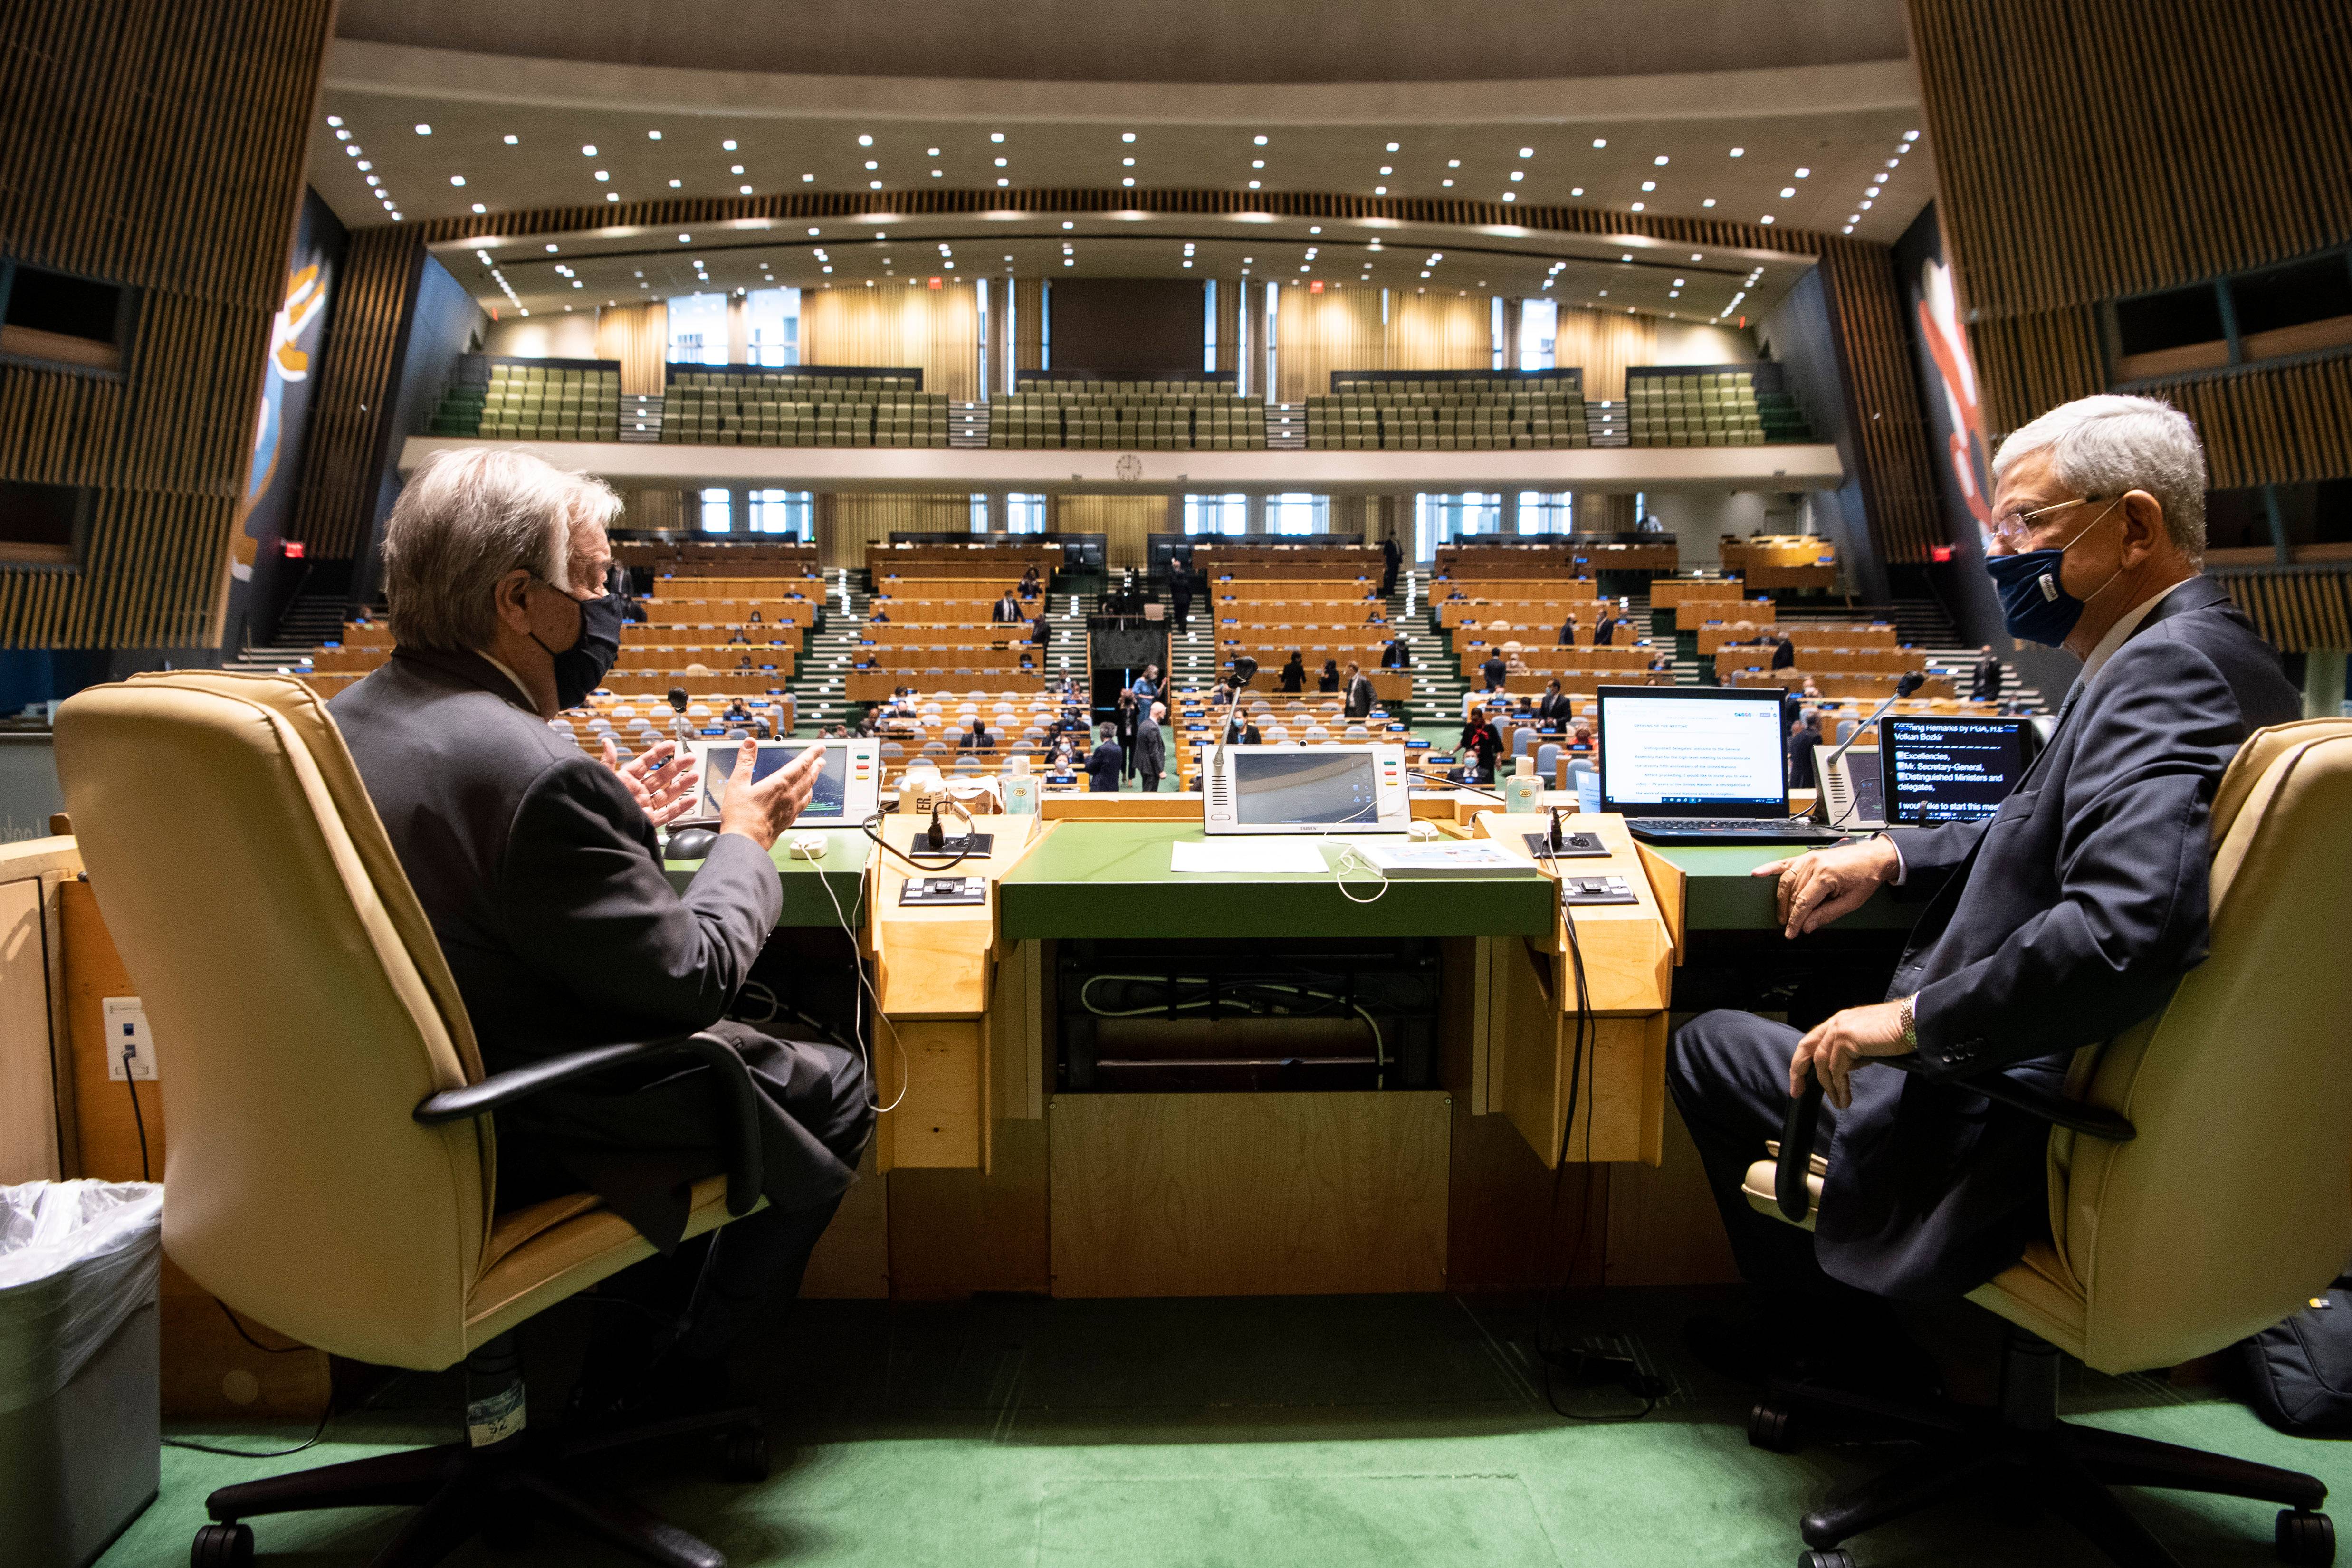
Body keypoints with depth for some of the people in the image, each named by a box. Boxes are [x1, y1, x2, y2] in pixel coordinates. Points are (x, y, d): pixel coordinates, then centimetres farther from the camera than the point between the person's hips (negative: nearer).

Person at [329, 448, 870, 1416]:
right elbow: (691, 977, -23)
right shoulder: (540, 779, -30)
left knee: (736, 1046, 26)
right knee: (834, 1089, 7)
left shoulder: (344, 720, -1)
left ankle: (637, 1362, 32)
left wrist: (614, 820, 11)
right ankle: (655, 1377, 23)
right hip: (517, 1150, -9)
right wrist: (747, 840, -7)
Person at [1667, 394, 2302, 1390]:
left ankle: (1830, 1332, 26)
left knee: (1706, 1046, 3)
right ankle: (1820, 1312, 35)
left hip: (2032, 1141, -10)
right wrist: (1892, 855, 7)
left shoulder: (2164, 672, -24)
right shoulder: (2206, 654, 9)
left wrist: (1913, 1021, -26)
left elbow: (2126, 926, -38)